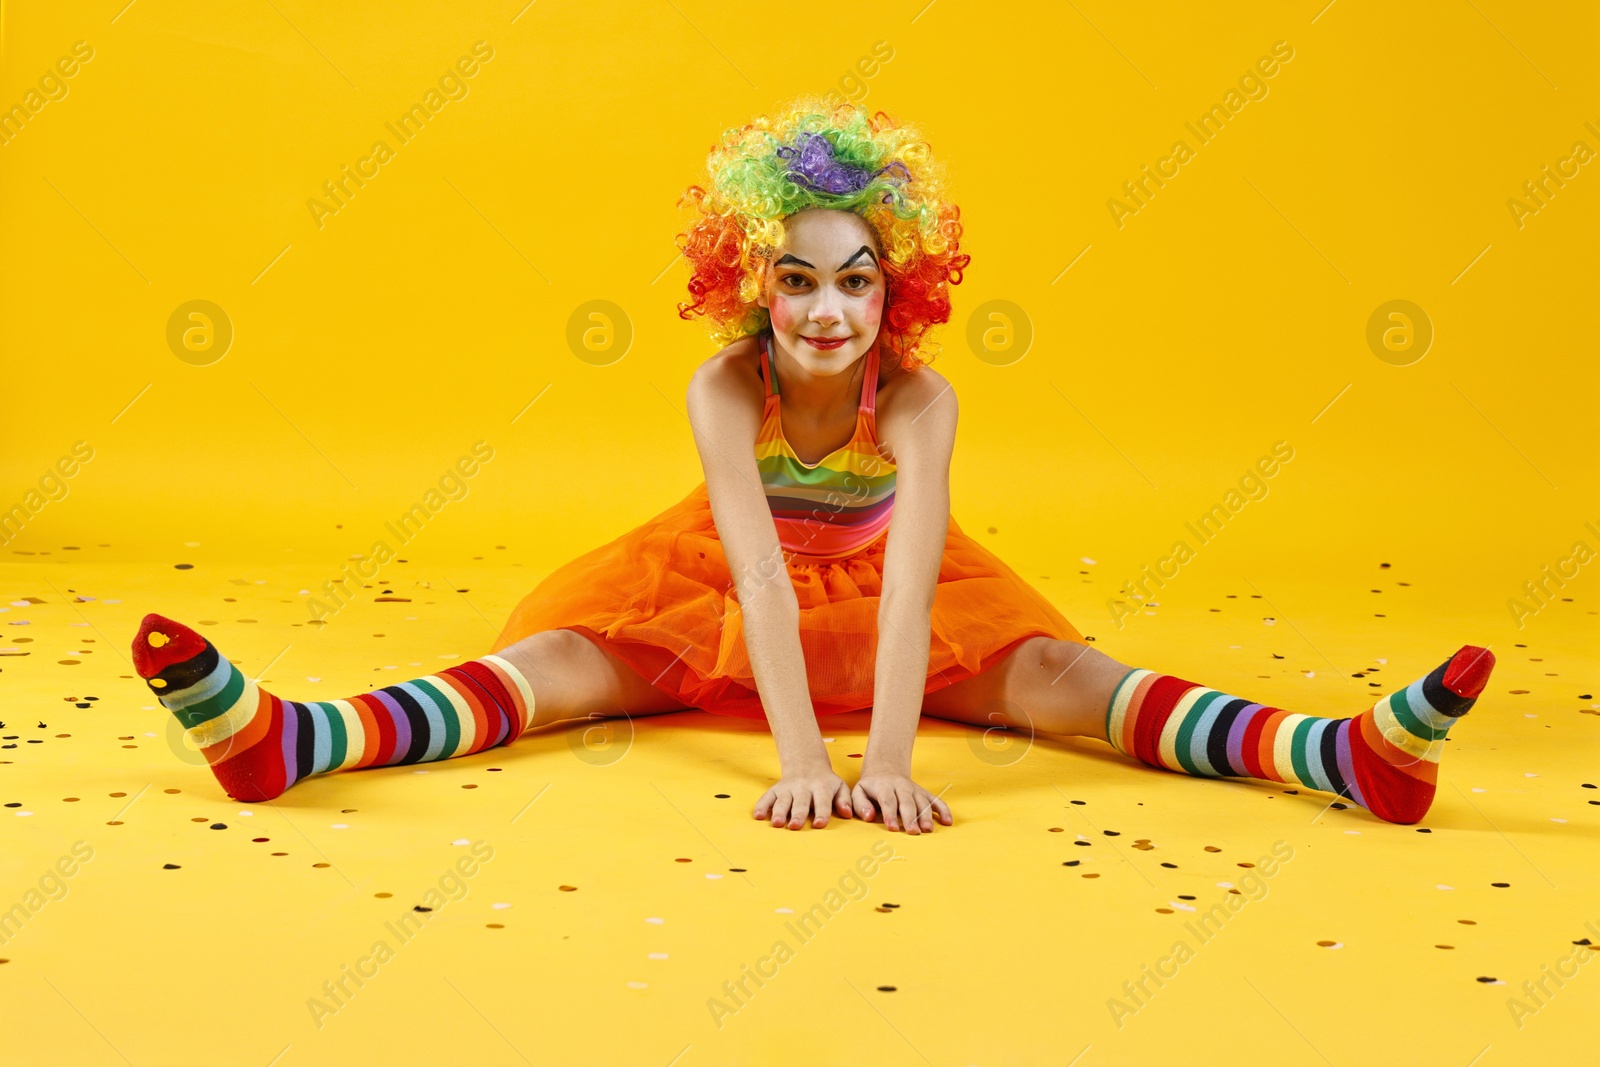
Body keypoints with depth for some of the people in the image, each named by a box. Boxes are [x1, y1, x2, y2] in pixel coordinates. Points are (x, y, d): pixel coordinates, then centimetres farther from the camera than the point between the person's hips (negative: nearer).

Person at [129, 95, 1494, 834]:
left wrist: (887, 754, -51)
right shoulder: (725, 390, -29)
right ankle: (278, 737, -38)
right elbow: (760, 571, -39)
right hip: (725, 587, 0)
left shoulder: (919, 398, -30)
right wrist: (800, 753, -47)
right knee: (561, 661, -21)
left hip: (879, 586, 0)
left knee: (1048, 671, -22)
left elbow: (914, 579, -41)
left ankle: (1354, 753, -39)